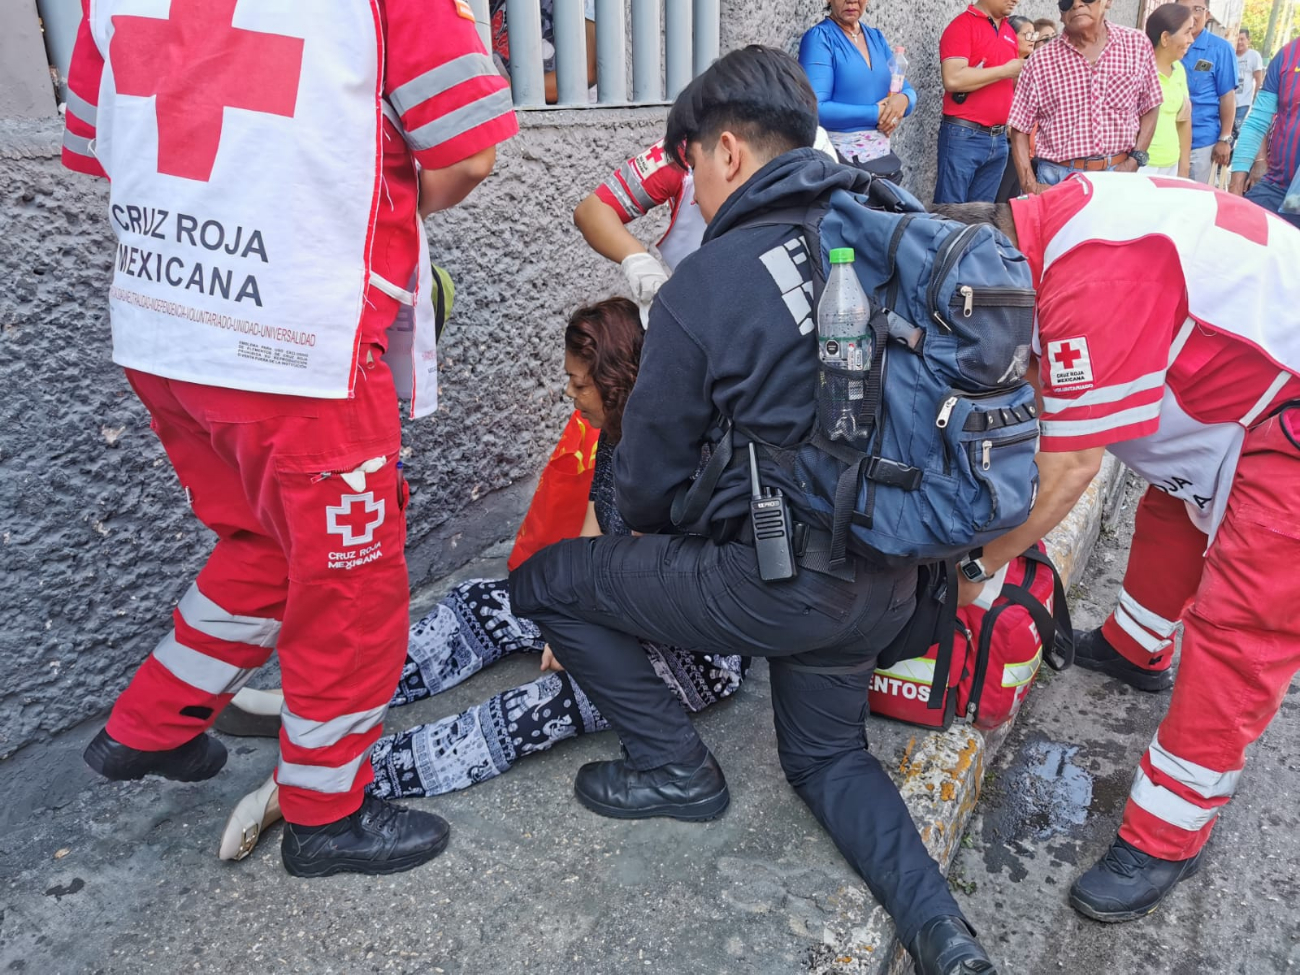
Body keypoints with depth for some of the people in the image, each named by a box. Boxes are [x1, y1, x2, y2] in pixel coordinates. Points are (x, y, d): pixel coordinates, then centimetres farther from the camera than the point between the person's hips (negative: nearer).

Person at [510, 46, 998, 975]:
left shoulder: (705, 284, -15)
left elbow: (647, 485, -6)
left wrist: (646, 517, 18)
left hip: (776, 584, -7)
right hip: (889, 583, 8)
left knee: (543, 580, 9)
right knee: (826, 752, 31)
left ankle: (677, 768, 19)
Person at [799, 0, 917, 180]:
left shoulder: (876, 37, 10)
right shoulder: (819, 37, -8)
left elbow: (907, 89, 13)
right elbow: (815, 109, -19)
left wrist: (903, 99, -10)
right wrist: (875, 113, -16)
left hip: (883, 157, 6)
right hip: (839, 162, -6)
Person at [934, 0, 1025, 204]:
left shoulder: (1010, 32, 16)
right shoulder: (963, 24, -5)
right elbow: (953, 79, -19)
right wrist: (1004, 71, -11)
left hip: (999, 138, 7)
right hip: (964, 136, -7)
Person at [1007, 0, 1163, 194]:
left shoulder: (1137, 44, 3)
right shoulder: (1040, 62, -2)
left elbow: (1149, 109, 10)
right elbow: (1020, 128, 1)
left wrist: (1134, 161, -3)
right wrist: (1030, 186, -8)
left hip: (1118, 175, 1)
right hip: (1057, 179, -1)